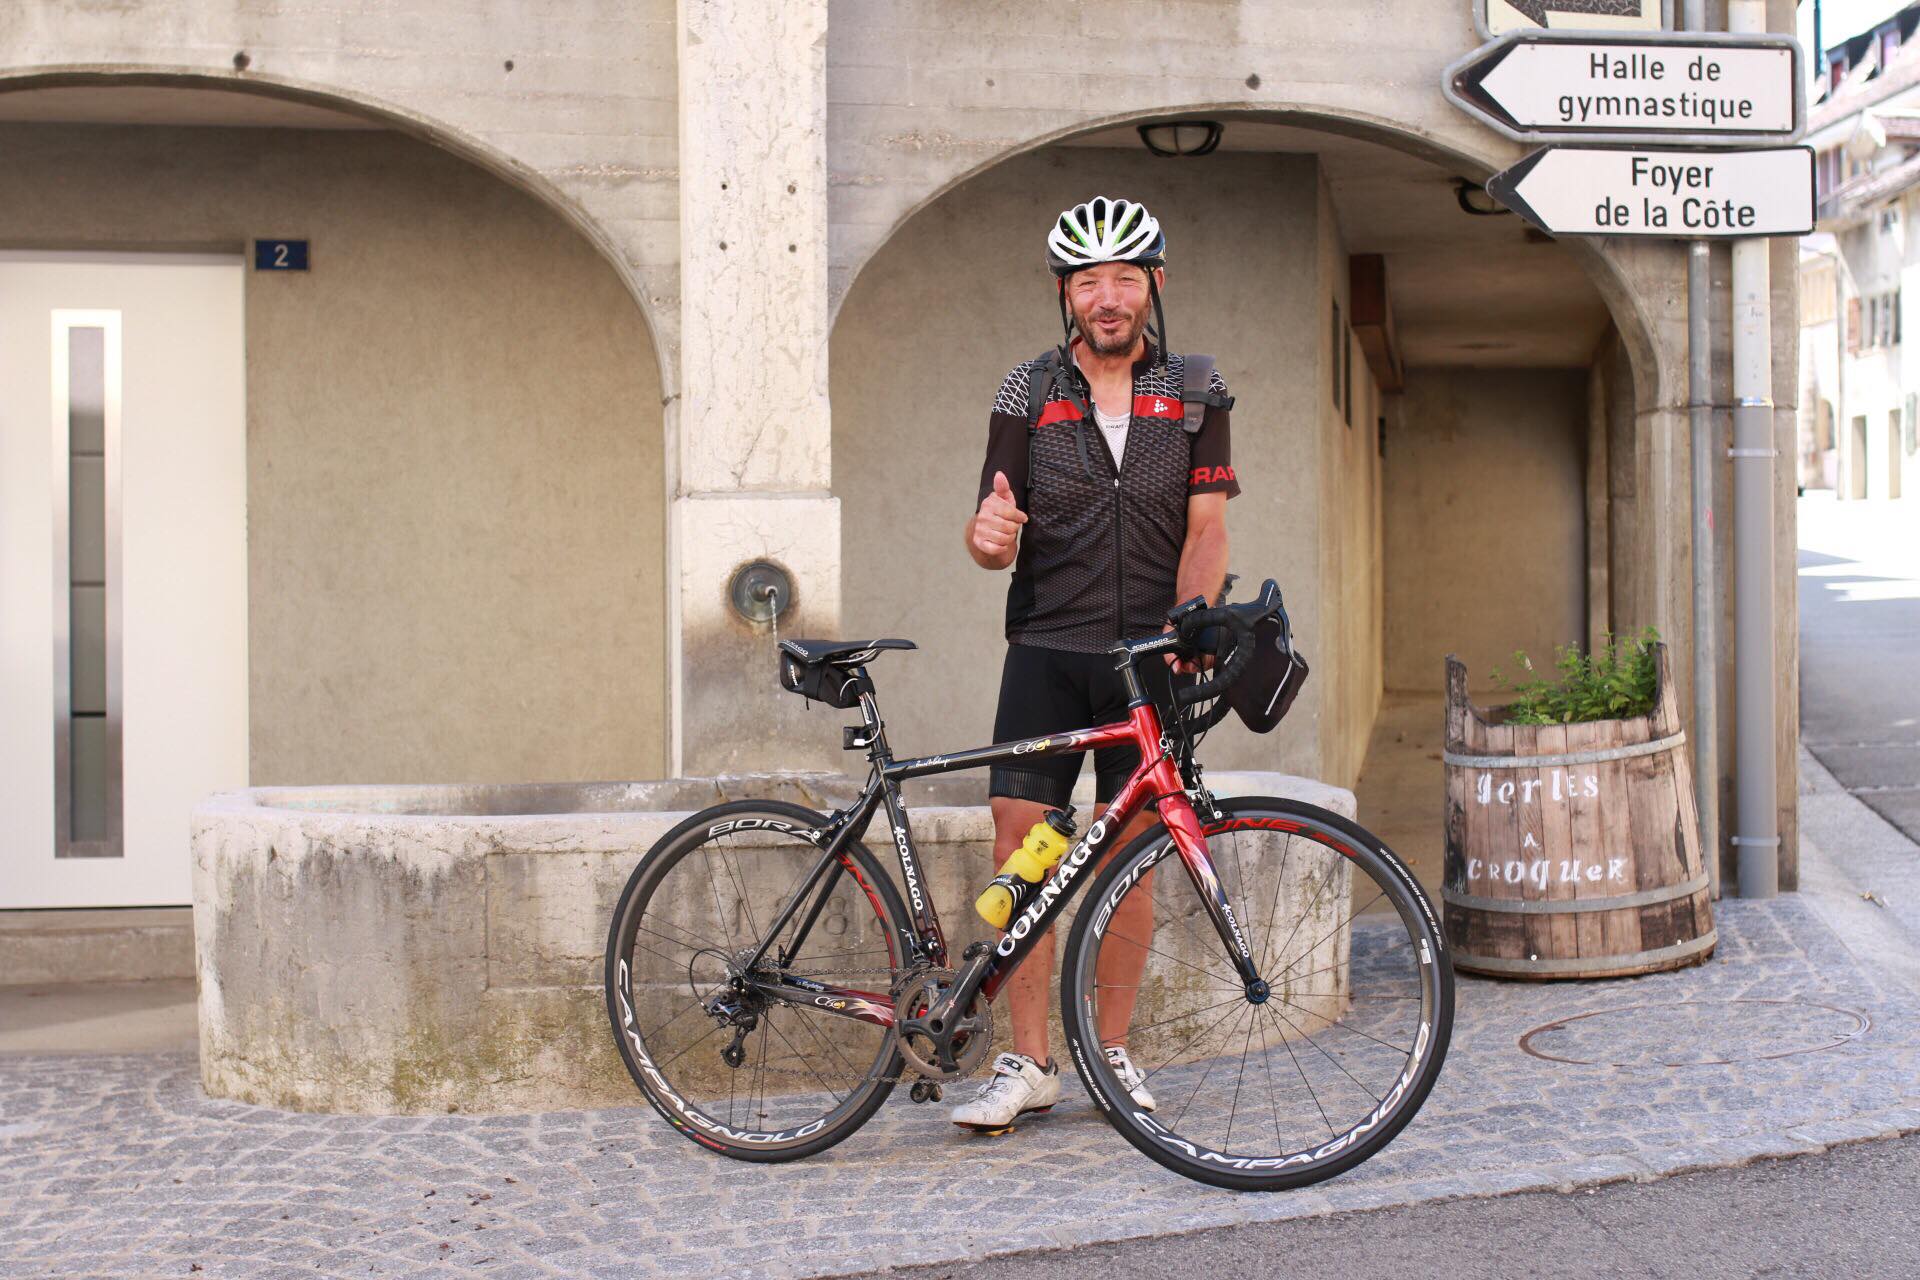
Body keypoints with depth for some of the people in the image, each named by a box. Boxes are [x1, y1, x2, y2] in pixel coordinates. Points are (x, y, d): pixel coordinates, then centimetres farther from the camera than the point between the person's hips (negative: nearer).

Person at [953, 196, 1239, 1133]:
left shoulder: (1195, 395, 5)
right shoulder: (1028, 395, 4)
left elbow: (1206, 529, 0)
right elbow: (995, 537, 2)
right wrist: (988, 535, -23)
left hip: (1149, 654, 0)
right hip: (1047, 646, 0)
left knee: (1128, 852, 4)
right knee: (1019, 837, -8)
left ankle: (1113, 1052, 17)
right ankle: (1029, 1064, 1)